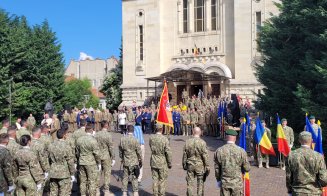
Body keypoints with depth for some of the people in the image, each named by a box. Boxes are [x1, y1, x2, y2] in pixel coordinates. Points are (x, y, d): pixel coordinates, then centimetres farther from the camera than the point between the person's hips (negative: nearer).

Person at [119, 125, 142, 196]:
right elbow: (139, 152, -9)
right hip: (134, 162, -3)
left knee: (125, 177, 13)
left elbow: (120, 151, 6)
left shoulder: (122, 139, -5)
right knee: (134, 178, 6)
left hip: (125, 162, 3)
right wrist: (140, 161, 4)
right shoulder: (135, 140, -16)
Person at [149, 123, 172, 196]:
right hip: (162, 163, -4)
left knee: (155, 179, 13)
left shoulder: (151, 138, -7)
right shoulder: (165, 139, -19)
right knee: (162, 180, 9)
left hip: (153, 162, 4)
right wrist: (169, 163, -3)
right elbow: (168, 152, -14)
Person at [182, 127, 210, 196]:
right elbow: (205, 156, -12)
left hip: (190, 165, 2)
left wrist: (184, 164, 13)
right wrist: (207, 167, -3)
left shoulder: (187, 142, -4)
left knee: (189, 183, 11)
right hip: (200, 166, -2)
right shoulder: (202, 142, -12)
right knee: (200, 183, 11)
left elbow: (184, 155, 2)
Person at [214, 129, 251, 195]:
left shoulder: (219, 151, -7)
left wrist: (218, 180, 16)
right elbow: (247, 169, -6)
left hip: (224, 183, 2)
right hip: (237, 182, -1)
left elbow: (216, 168, 2)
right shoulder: (241, 151, -13)